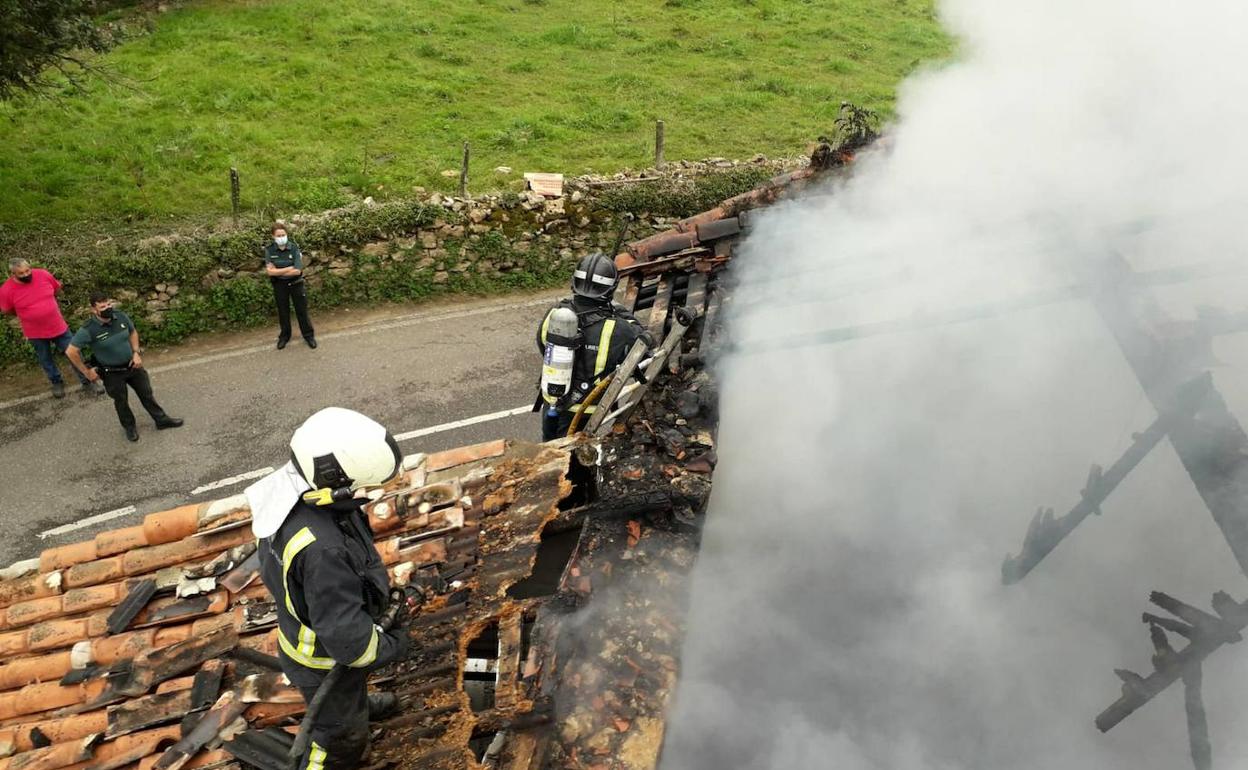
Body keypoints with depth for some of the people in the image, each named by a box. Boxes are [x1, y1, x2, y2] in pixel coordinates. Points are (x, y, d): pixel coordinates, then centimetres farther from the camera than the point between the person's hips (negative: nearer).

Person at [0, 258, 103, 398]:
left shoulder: (43, 275, -15)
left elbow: (57, 289, 5)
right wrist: (26, 314, 5)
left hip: (58, 326, 1)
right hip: (36, 333, -1)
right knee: (46, 360, 19)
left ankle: (87, 382, 25)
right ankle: (57, 383, 41)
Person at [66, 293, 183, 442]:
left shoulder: (121, 316, -12)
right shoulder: (88, 330, -26)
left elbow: (133, 332, 8)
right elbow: (71, 351, -22)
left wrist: (136, 353, -2)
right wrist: (87, 372, -15)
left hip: (132, 365, 4)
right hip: (112, 373, -4)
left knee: (146, 393, 17)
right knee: (121, 401, 17)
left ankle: (161, 420, 34)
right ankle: (129, 427, 40)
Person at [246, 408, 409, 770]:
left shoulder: (295, 492, -20)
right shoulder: (320, 551, -46)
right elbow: (347, 638, -37)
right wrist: (393, 645, -17)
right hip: (326, 659, -8)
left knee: (354, 680, 39)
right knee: (341, 739, 19)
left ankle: (360, 703, 69)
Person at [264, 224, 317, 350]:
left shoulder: (294, 248, -16)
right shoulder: (269, 250, -11)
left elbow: (297, 271, -21)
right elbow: (270, 271, -17)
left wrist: (277, 271, -16)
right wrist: (288, 269, -19)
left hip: (296, 283, -1)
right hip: (279, 285, 2)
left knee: (301, 310, 9)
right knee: (283, 311, 15)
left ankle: (309, 335, 24)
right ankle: (284, 336, 33)